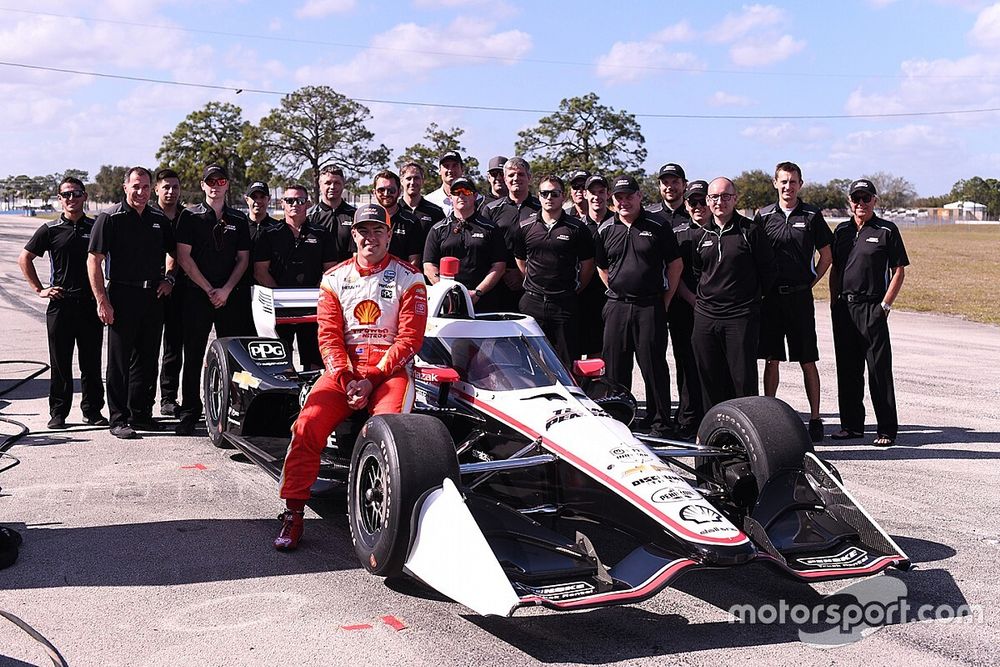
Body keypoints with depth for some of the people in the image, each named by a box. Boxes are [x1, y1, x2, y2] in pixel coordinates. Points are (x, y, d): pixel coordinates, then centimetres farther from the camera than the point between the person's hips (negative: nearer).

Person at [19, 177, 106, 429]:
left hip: (90, 304, 1)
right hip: (60, 303, -1)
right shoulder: (50, 230, 3)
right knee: (60, 363, 4)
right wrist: (39, 289, 2)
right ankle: (58, 413, 12)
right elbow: (24, 259, 9)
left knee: (91, 362, 5)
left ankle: (92, 410, 14)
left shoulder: (96, 227, 7)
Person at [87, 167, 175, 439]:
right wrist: (102, 301, -13)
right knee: (119, 360, 0)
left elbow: (175, 253, 24)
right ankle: (119, 419, 6)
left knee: (148, 358, 10)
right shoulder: (110, 218, -4)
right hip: (122, 296, -5)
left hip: (153, 297, 5)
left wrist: (169, 279, 6)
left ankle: (139, 411, 22)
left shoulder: (159, 219, 11)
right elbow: (94, 261, -7)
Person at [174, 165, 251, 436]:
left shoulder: (239, 220, 12)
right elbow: (183, 257, -2)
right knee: (194, 355, 0)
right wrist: (209, 289, -8)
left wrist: (226, 290, -5)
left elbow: (243, 259, 9)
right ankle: (189, 413, 6)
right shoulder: (190, 217, 5)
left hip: (230, 295, 2)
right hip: (197, 294, -2)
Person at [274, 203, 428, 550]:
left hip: (390, 369, -2)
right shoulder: (335, 278, 11)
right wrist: (347, 381, -12)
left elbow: (410, 339, -3)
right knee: (307, 425, -23)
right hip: (343, 369, 2)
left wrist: (371, 379, -13)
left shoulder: (408, 278, 4)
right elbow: (328, 336, 4)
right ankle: (293, 514, -11)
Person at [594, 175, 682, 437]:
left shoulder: (658, 226, -1)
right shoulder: (605, 230, 8)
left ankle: (661, 423, 9)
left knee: (654, 366, -1)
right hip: (616, 306, 3)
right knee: (615, 366, 7)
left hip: (651, 307, -3)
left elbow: (675, 265, 3)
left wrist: (665, 300, 1)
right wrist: (617, 292, 11)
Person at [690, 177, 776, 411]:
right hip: (706, 315, 4)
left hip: (741, 316, -4)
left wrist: (753, 296, 5)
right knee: (709, 379, 8)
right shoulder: (701, 234, 10)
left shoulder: (750, 231, -2)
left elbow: (768, 268, 3)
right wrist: (704, 295, 13)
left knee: (743, 378, -2)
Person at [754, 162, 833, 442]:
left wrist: (809, 282, 3)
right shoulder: (763, 216, 6)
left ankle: (815, 419, 9)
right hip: (770, 296, 1)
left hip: (800, 296, -1)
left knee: (807, 361, 2)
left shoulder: (812, 215, 4)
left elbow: (826, 255, 9)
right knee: (771, 359, 5)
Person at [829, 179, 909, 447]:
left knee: (879, 369, -3)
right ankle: (851, 424, 18)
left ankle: (887, 429, 3)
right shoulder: (842, 230, 13)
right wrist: (834, 302, 9)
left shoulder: (887, 231, -1)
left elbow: (898, 271, -1)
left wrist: (885, 305, -8)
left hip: (872, 307, -5)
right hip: (843, 307, 5)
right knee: (847, 369, 9)